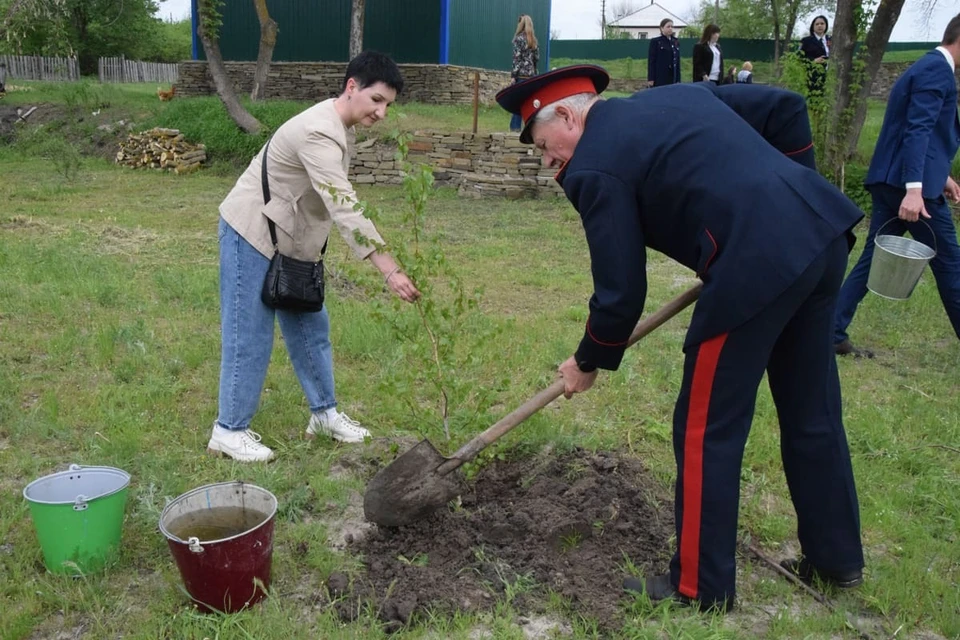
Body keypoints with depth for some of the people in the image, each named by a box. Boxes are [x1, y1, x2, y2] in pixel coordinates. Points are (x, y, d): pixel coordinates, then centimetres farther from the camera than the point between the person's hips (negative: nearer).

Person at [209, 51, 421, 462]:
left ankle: (324, 413, 25)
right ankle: (228, 430, 9)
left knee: (309, 327, 13)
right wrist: (389, 271, -40)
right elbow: (345, 209, -37)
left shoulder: (342, 126, 4)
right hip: (252, 233, -9)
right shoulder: (319, 134, -28)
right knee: (250, 335, -3)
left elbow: (339, 203, 14)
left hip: (289, 238, 9)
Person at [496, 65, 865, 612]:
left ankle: (701, 586, 20)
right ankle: (838, 558, 38)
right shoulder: (679, 93, 21)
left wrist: (589, 362, 14)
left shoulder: (594, 168, -3)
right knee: (812, 413, 22)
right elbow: (785, 107, 20)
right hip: (822, 228, 9)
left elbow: (621, 292, -3)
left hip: (760, 263, -9)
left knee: (706, 430, 7)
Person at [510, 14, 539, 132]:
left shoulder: (519, 38, -7)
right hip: (531, 74, 6)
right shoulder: (533, 39, 11)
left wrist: (513, 74, -9)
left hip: (521, 74, -6)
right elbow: (537, 57, 12)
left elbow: (517, 58, -11)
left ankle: (515, 126, -4)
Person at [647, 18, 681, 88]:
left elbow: (677, 61, 14)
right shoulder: (655, 41, -1)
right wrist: (650, 79, -12)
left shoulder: (676, 42, 14)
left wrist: (678, 79, 8)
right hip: (659, 79, -5)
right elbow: (651, 61, -5)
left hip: (672, 78, 5)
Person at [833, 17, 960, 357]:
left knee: (873, 259, 8)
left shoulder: (928, 66, 21)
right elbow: (918, 130, -22)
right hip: (909, 184, -9)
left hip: (890, 181, 9)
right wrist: (914, 188, -31)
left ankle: (832, 332, 5)